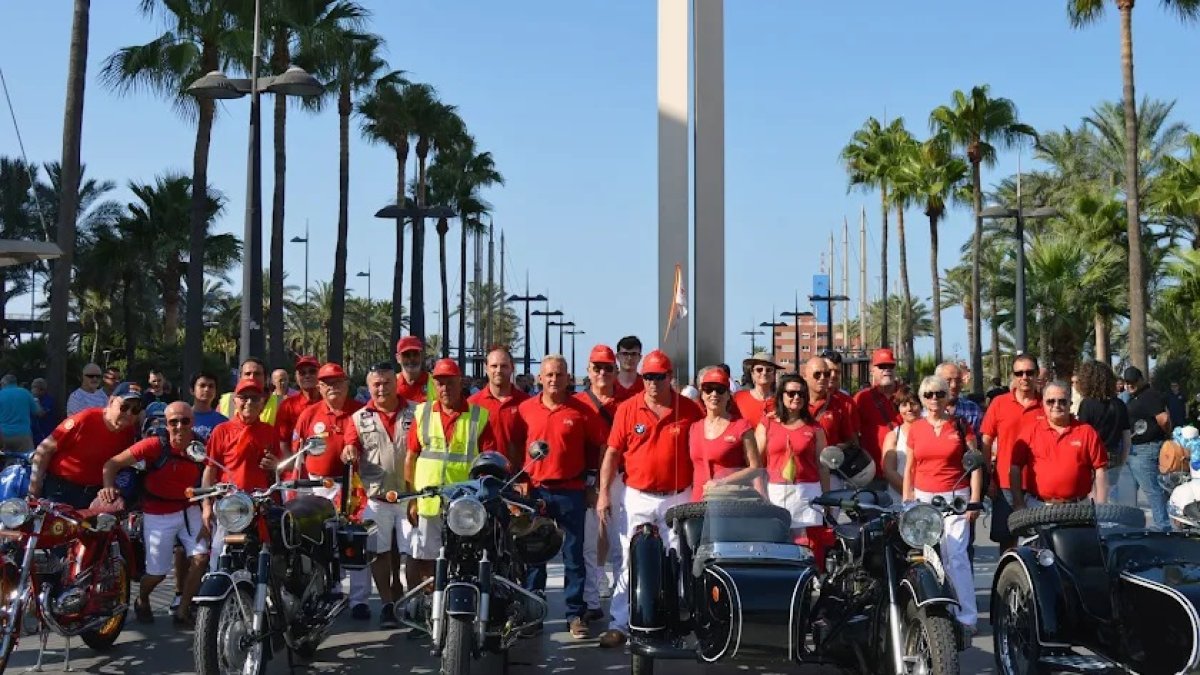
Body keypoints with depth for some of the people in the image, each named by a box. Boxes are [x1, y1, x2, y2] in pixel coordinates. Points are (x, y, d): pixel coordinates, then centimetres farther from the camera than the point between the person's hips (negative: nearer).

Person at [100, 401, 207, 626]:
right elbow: (112, 464, -15)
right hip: (158, 515, -3)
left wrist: (207, 519, -10)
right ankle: (141, 601, 38)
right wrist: (109, 486, -33)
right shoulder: (155, 445, -20)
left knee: (201, 557, -11)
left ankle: (182, 610, 8)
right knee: (157, 572, 4)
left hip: (189, 509, 3)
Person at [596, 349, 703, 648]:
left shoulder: (689, 409, -3)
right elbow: (612, 452, 0)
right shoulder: (627, 408, -3)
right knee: (631, 563, 1)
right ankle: (618, 624, 4)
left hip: (678, 498, 1)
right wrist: (604, 492, -6)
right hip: (638, 497, 0)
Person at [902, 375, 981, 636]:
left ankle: (966, 616, -10)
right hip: (923, 498, 3)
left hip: (955, 497, -3)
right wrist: (906, 501, 10)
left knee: (956, 556, -12)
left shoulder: (961, 426, 4)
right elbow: (909, 468, 15)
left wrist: (975, 499, -5)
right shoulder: (915, 428, 10)